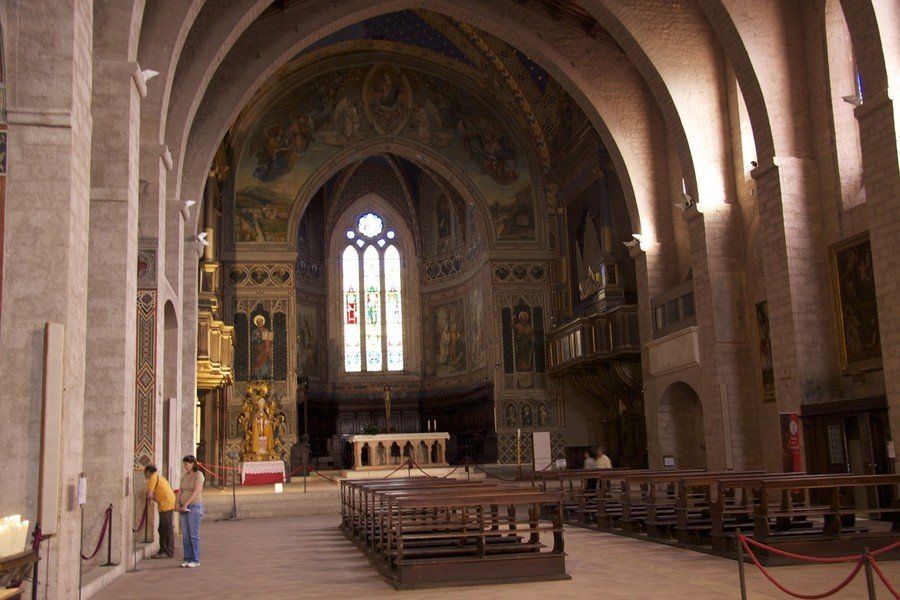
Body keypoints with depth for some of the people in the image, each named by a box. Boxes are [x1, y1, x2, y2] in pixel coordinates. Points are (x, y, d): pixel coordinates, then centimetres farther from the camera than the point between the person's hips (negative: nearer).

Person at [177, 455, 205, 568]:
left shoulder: (198, 475, -7)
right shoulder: (184, 476, 15)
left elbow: (196, 492, -16)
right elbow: (181, 491, 17)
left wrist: (186, 504, -20)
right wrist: (178, 504, 1)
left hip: (194, 506, -7)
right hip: (184, 508, 7)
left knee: (194, 534, -6)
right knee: (185, 535, 6)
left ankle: (195, 560, -2)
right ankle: (187, 559, 11)